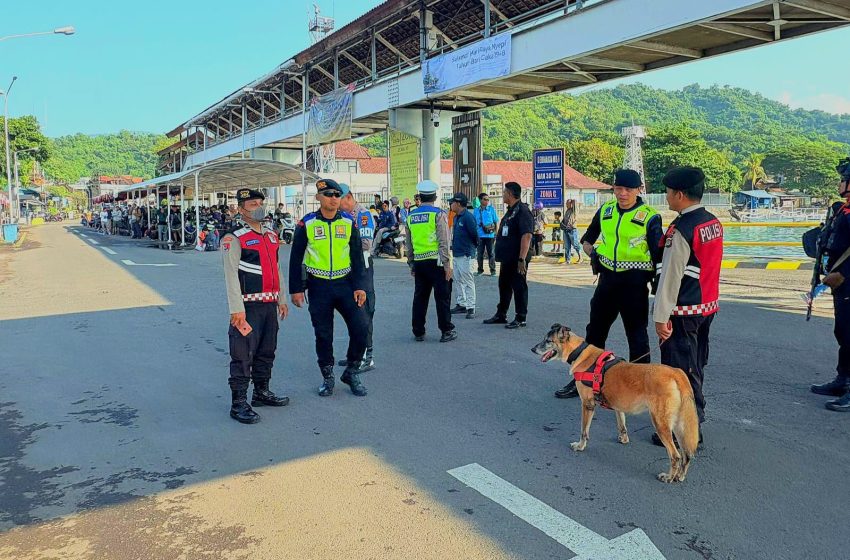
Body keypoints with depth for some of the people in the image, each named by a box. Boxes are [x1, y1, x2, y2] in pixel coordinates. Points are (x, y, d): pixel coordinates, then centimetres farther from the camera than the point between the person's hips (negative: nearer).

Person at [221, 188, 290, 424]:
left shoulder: (271, 236, 14)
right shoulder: (234, 239, -9)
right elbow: (231, 275, -14)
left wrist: (282, 299, 17)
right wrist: (236, 309, -19)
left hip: (270, 305, 8)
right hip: (248, 306, -7)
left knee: (267, 352, 17)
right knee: (243, 355, -4)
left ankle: (262, 392, 31)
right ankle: (238, 404, 4)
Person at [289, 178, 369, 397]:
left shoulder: (349, 222, 2)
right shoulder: (306, 224, -3)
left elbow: (357, 256, 5)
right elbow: (295, 258, 2)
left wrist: (360, 286, -3)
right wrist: (296, 289, -1)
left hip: (345, 284, 2)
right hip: (318, 287, -1)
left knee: (360, 327, -7)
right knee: (323, 334, 6)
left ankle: (351, 372, 14)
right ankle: (327, 377, 25)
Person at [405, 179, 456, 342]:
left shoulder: (411, 216, 9)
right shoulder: (439, 214, -6)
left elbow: (408, 244, 14)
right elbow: (443, 242, -12)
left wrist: (411, 264, 22)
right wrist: (447, 264, -9)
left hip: (419, 262, 5)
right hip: (436, 262, -5)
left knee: (420, 298, 10)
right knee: (442, 297, 2)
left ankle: (418, 332, 15)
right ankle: (446, 331, 5)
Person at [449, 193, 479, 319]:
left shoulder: (468, 217, -17)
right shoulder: (456, 217, 12)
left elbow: (474, 234, -15)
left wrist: (474, 247, -2)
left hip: (466, 255, -10)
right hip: (456, 254, 10)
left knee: (468, 281, -6)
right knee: (459, 280, 15)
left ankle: (471, 307, -2)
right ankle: (461, 304, 24)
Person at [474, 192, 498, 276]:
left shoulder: (492, 209, 2)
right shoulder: (476, 210, 6)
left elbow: (496, 222, 5)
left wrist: (496, 234, 0)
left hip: (490, 235, -2)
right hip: (480, 235, 2)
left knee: (491, 253, 3)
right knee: (480, 253, 7)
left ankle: (493, 270, 11)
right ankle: (480, 270, 17)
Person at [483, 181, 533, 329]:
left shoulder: (522, 211, -16)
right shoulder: (510, 211, 15)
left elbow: (527, 235, -24)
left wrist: (522, 259, -28)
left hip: (517, 259, -10)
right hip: (507, 258, 10)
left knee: (519, 287, -1)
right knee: (504, 285, 16)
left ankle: (520, 318, 8)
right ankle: (501, 315, 27)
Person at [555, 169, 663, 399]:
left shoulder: (649, 217, -8)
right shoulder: (605, 210, 6)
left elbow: (659, 255, -7)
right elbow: (587, 239, 21)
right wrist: (592, 252, 4)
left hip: (634, 282, -5)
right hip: (607, 278, 5)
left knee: (636, 334, 5)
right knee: (595, 330, 13)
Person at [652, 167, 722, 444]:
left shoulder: (681, 229, -20)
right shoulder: (713, 222, 7)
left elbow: (670, 277, -20)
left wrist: (661, 317, -17)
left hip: (684, 311, -9)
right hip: (708, 305, 9)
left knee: (680, 370, -1)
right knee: (695, 366, 21)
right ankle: (695, 416, 36)